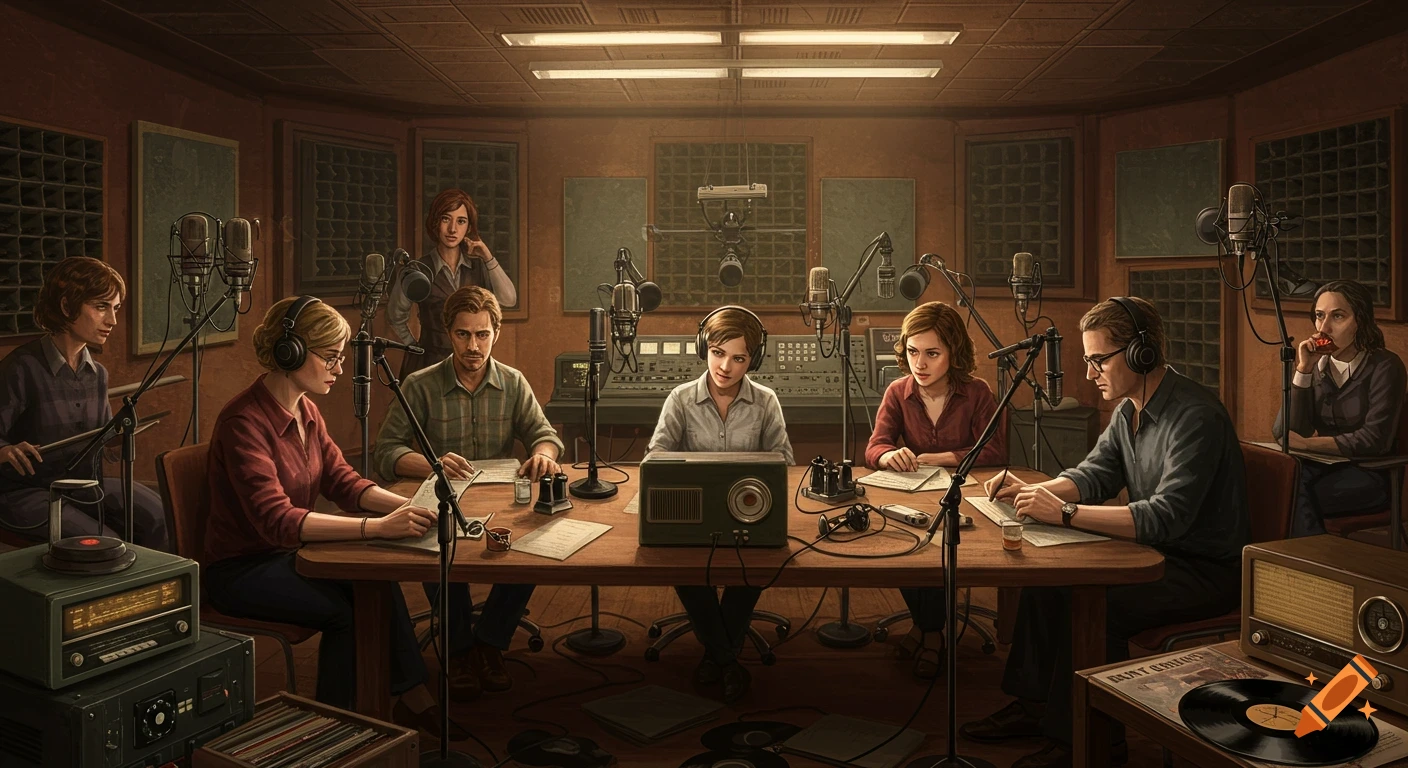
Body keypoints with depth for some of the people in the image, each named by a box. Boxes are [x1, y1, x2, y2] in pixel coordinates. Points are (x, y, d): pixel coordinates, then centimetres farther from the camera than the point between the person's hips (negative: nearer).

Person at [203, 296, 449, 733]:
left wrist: (408, 507, -16)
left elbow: (342, 480, 1)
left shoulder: (306, 411, 3)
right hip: (241, 569, -7)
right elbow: (277, 520, -33)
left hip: (287, 553, 7)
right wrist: (377, 527, -41)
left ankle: (413, 703, -7)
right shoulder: (244, 421, -24)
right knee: (345, 610, -25)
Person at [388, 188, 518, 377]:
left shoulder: (479, 266, 1)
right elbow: (396, 316, 8)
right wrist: (414, 346, 11)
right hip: (429, 363, -2)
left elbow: (509, 300, -12)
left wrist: (488, 259, -15)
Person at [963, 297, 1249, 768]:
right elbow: (1094, 476, 10)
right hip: (1157, 552, 9)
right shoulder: (1129, 409, 5)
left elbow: (1166, 517, -33)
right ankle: (1034, 706, 10)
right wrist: (1030, 491, -8)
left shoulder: (1194, 418, -25)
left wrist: (1065, 513, -34)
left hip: (1207, 570, -9)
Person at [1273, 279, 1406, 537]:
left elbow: (1375, 440, -17)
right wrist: (1303, 370, -12)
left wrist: (1308, 444, -22)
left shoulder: (1384, 366, -7)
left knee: (1295, 497, -32)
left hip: (1367, 477, -4)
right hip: (1323, 467, 4)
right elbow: (1283, 433, -5)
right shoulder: (1317, 365, 6)